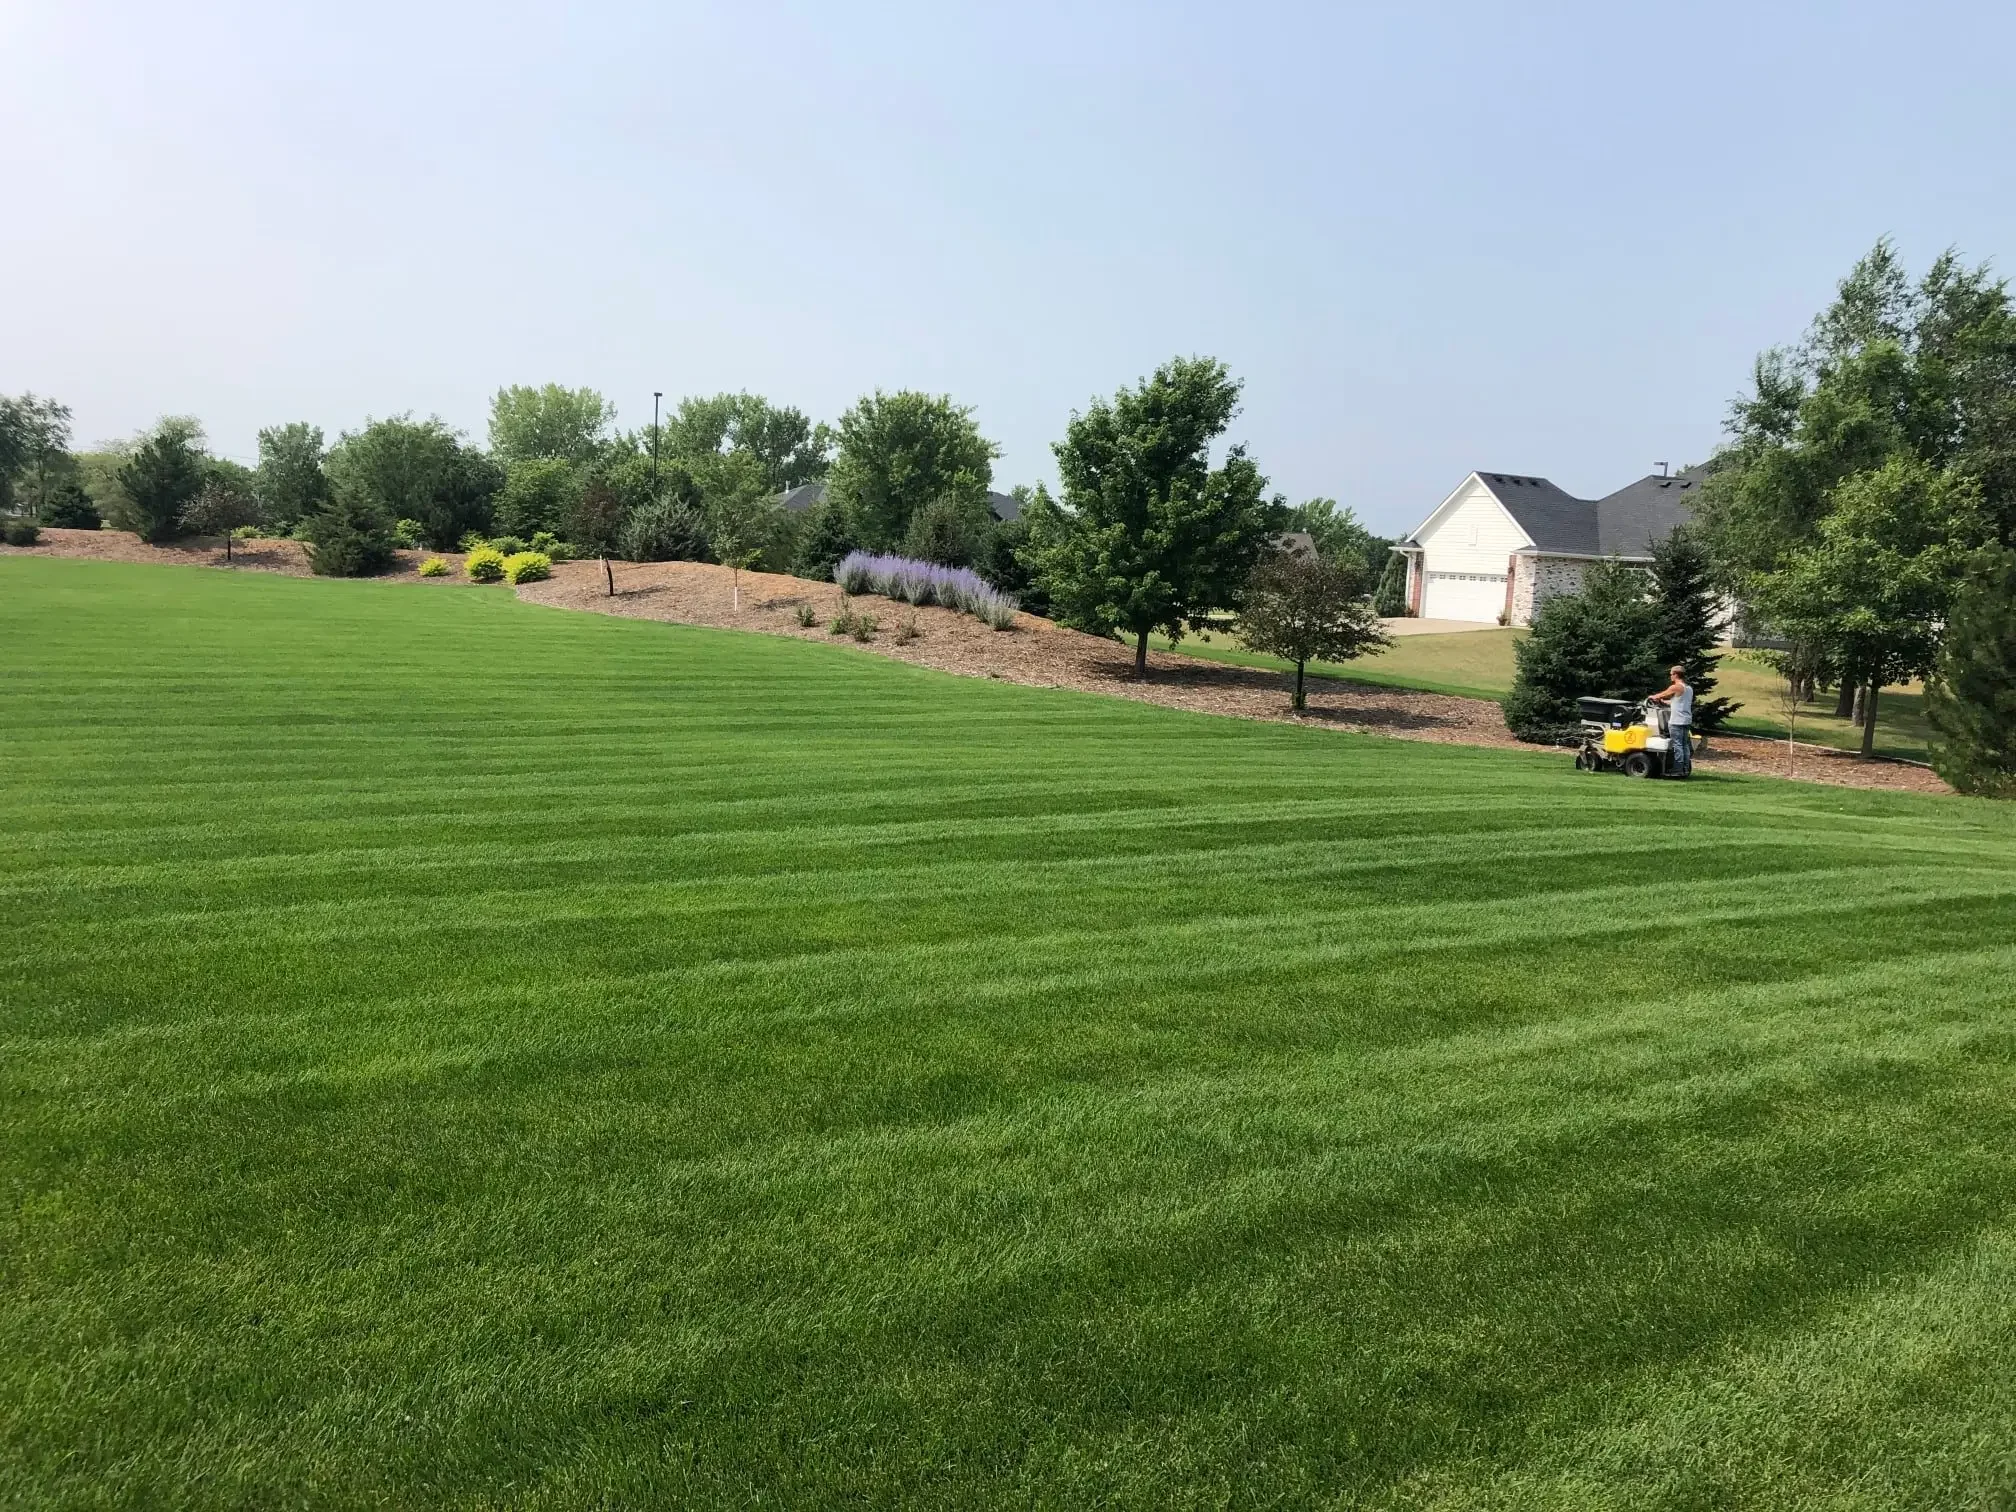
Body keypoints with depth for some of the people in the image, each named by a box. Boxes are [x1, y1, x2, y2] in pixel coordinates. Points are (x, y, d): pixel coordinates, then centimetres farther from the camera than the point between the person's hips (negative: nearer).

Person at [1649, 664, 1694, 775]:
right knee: (1685, 745, 10)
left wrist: (1653, 697, 24)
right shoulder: (1689, 688, 15)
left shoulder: (1675, 687, -11)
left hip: (1676, 721, -8)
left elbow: (1660, 695, 2)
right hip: (1686, 721, 8)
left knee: (1677, 745, -7)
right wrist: (1664, 702, 34)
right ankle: (1686, 769, 12)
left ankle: (1678, 770, -8)